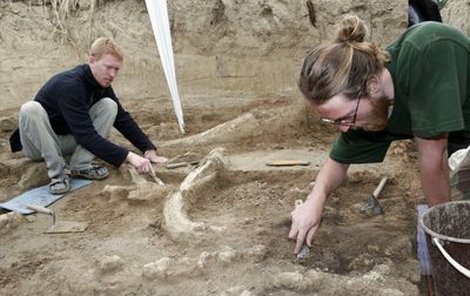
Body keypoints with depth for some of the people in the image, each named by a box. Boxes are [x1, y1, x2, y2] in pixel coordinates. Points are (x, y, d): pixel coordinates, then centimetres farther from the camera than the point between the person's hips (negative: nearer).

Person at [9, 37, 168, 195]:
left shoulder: (102, 84, -7)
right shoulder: (69, 85, -31)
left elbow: (123, 119, -2)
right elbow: (87, 136, -36)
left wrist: (149, 150, -13)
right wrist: (128, 156, -41)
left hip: (70, 140, 6)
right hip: (39, 145, -6)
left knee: (109, 105, -14)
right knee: (30, 109, -38)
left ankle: (80, 165, -13)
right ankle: (57, 171, -22)